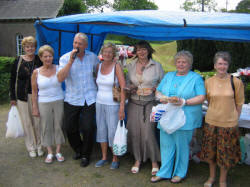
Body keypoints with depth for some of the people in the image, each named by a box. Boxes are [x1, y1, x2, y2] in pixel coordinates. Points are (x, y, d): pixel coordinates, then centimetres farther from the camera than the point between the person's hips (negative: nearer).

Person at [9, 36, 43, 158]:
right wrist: (12, 97, 1)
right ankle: (31, 147, 19)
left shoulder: (40, 60, 2)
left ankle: (39, 146, 21)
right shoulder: (18, 61, 0)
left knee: (38, 122, 4)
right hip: (23, 97, 0)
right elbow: (13, 80, 4)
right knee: (27, 123, 5)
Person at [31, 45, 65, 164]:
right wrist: (35, 107, 0)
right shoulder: (36, 72, -1)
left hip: (59, 102, 0)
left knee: (58, 126, 6)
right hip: (43, 104, 0)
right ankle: (50, 152, 21)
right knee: (46, 128, 6)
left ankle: (58, 152, 21)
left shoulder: (58, 68, 0)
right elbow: (34, 92, 2)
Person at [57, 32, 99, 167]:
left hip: (89, 99, 0)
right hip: (71, 99, 0)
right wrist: (71, 61, -24)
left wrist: (96, 82, 7)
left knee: (88, 128, -3)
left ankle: (85, 155, 20)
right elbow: (60, 78, -20)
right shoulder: (65, 58, -6)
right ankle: (78, 150, 35)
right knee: (70, 128, 7)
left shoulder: (92, 57, 1)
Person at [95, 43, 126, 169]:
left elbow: (123, 87, -14)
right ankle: (104, 157, 27)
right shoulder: (98, 66, 6)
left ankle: (115, 159, 18)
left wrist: (122, 107, -20)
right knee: (101, 130, 12)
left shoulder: (116, 66, -10)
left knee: (113, 132, -1)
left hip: (113, 104, -5)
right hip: (99, 103, 5)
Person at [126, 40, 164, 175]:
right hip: (134, 103, 3)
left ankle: (154, 161, 16)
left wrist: (155, 88, -13)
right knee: (134, 132, 5)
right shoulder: (131, 65, 9)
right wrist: (130, 87, -3)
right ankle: (137, 160, 24)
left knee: (148, 133, -5)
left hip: (149, 103, -3)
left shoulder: (156, 66, 0)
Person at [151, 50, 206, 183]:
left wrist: (184, 102, -17)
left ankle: (180, 173, 22)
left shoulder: (196, 78, 2)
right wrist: (162, 98, -5)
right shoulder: (168, 76, 17)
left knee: (182, 146, 5)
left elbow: (201, 97, -5)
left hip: (185, 119, -4)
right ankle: (164, 172, 20)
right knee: (166, 144, 7)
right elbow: (158, 91, 17)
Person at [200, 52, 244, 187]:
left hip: (229, 124, -2)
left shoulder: (236, 82, -7)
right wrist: (215, 113, 7)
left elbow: (239, 103, 1)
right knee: (210, 151, 14)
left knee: (226, 154, 9)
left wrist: (234, 119, 2)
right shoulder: (208, 82, -1)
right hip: (211, 121, 2)